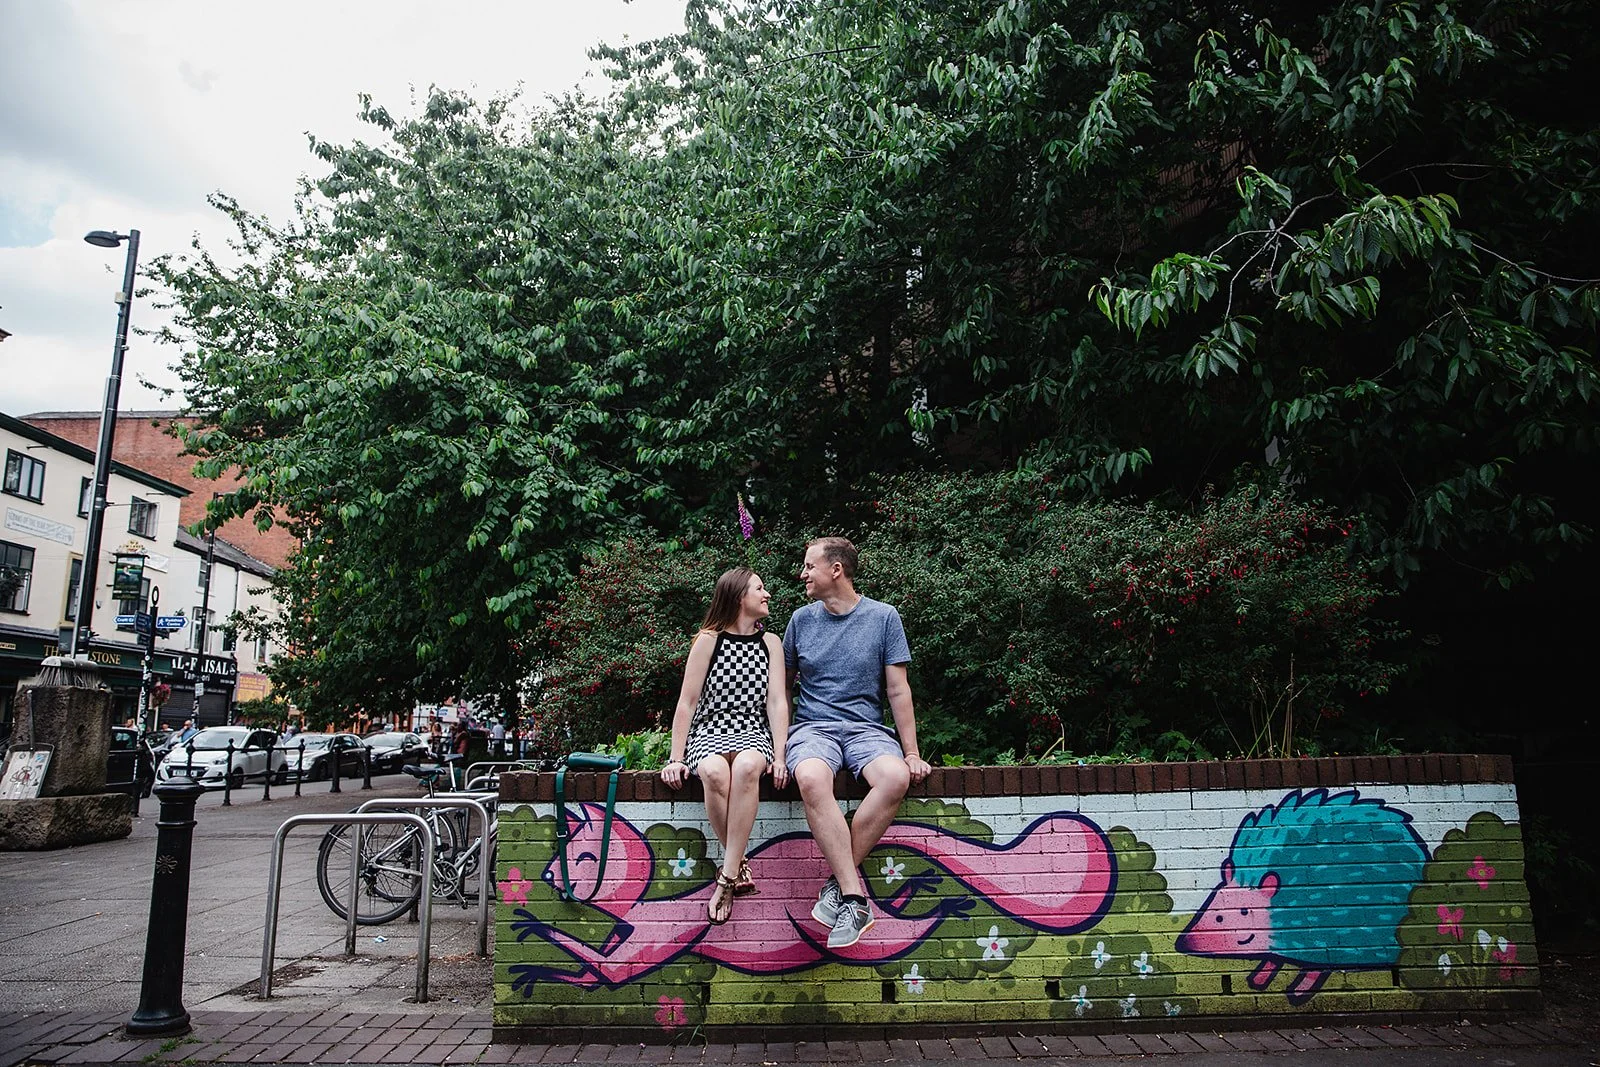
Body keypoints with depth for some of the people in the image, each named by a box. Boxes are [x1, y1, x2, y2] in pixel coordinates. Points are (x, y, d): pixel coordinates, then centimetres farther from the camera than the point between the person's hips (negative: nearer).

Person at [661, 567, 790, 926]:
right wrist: (676, 758, -5)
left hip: (753, 733, 1)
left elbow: (777, 702, 4)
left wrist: (779, 756, -9)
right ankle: (740, 867, -21)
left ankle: (728, 874, -31)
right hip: (709, 732, -1)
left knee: (747, 766, -37)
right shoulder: (708, 640, 4)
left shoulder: (770, 643, 12)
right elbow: (687, 702, 2)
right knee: (714, 772, -37)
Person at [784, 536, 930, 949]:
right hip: (812, 725, 0)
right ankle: (855, 897, -31)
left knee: (896, 777, -35)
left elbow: (898, 689, 4)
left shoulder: (883, 617, 5)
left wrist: (911, 753, -2)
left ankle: (839, 882, -22)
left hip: (866, 727, 0)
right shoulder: (802, 619, 11)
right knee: (811, 779, -36)